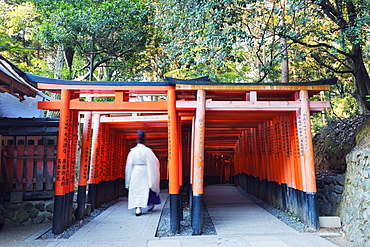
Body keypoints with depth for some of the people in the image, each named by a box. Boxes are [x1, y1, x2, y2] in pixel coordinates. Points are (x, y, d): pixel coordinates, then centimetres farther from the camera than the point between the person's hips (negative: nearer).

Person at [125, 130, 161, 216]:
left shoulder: (132, 151, -1)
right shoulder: (147, 151, -10)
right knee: (146, 189, 14)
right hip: (145, 174, -2)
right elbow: (155, 162, -8)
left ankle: (138, 208, -4)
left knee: (136, 190, 5)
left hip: (135, 174, 2)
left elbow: (129, 166, 4)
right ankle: (149, 204, 26)